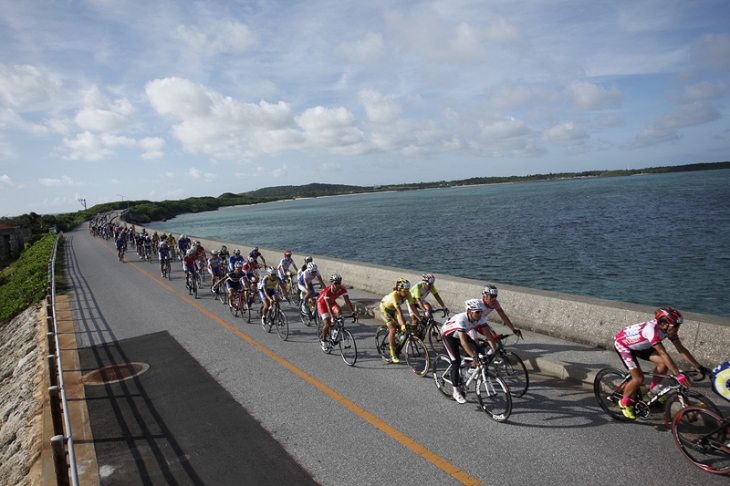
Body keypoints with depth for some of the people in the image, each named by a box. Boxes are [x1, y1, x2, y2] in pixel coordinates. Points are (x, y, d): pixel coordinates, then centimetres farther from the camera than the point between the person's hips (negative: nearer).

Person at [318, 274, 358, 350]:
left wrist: (353, 312, -44)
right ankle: (323, 340, 9)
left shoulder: (343, 290, -26)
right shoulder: (327, 291, -38)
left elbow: (347, 301, -30)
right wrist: (332, 316, -58)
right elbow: (328, 306, -44)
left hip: (332, 302, 4)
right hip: (322, 303, -4)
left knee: (339, 311, -29)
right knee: (327, 323, -16)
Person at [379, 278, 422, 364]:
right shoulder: (394, 295, -39)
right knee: (393, 329, -19)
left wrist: (421, 320, -28)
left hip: (394, 309, 6)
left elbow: (413, 308, -23)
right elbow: (399, 311, -45)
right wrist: (403, 325, -50)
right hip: (385, 309, -6)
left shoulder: (408, 294, -23)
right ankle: (393, 355, -10)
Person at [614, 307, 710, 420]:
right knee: (638, 378, -16)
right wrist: (678, 375, -42)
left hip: (638, 345, 8)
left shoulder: (668, 329, -14)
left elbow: (681, 349, -9)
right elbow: (663, 353, -40)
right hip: (622, 344, -8)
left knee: (663, 363, -10)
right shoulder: (651, 329, -38)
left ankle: (652, 391, 12)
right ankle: (624, 403, 7)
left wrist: (699, 367, -13)